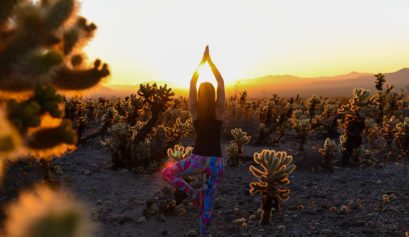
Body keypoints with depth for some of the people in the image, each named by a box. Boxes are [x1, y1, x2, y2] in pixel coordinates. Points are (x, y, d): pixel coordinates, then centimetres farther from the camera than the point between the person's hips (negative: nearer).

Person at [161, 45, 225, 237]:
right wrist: (210, 61, -2)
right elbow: (221, 83, -4)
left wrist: (202, 61, 1)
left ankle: (193, 193, 5)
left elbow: (192, 83, -3)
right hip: (215, 161, 2)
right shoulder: (219, 111, -9)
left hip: (198, 159, -2)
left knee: (166, 173, 17)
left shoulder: (195, 110, -9)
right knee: (208, 200, 12)